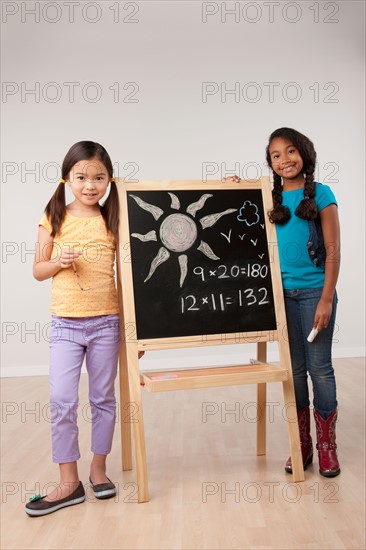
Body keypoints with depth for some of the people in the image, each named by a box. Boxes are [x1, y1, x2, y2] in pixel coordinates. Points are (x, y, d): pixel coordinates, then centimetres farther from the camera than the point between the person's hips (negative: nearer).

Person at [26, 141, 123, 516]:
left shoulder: (114, 220, 3)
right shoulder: (55, 218, 2)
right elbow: (38, 271, 4)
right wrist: (59, 261, -13)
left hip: (106, 321, 1)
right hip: (65, 322, 0)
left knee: (103, 398, 10)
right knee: (62, 401, -1)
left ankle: (98, 469, 28)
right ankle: (68, 482, 14)